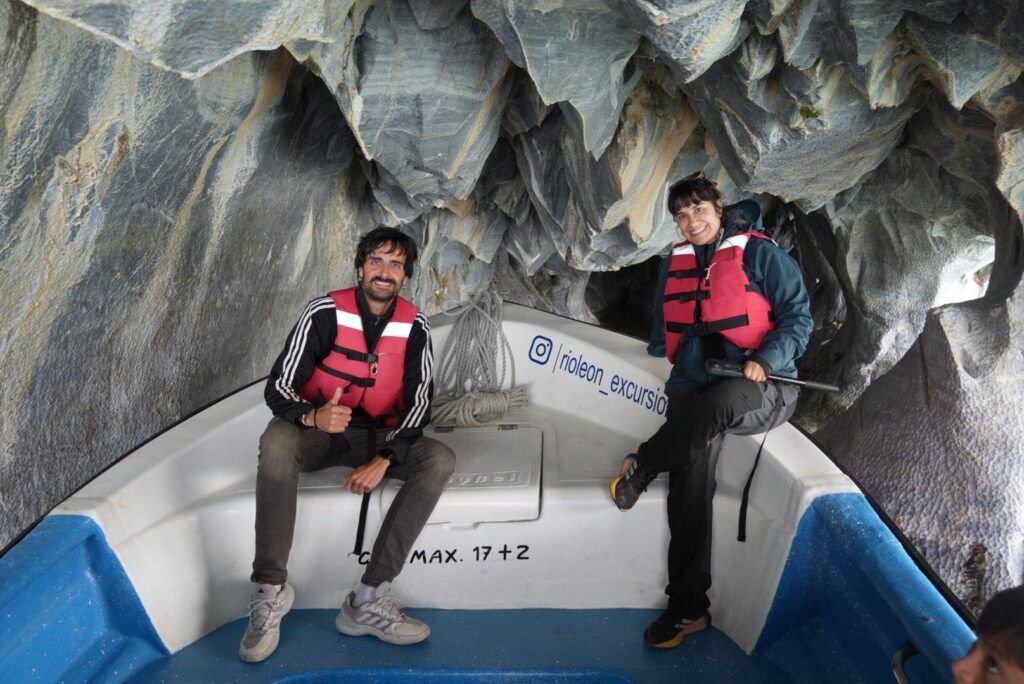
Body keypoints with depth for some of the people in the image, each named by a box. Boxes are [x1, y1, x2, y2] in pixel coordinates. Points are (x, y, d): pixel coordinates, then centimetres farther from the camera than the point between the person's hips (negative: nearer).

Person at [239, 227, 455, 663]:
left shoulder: (414, 327, -5)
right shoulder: (325, 313, -13)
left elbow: (419, 402, -6)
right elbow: (278, 387, -16)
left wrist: (384, 459, -21)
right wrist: (313, 417, -39)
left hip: (379, 436, 3)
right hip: (318, 431, -2)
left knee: (440, 460, -24)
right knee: (277, 442, -36)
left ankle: (368, 600, -27)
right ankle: (270, 590, -26)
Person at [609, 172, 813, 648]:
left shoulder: (760, 253, 0)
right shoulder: (678, 261, 16)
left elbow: (799, 317, -2)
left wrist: (765, 360, -16)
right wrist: (668, 346, 10)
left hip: (763, 389, -3)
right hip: (697, 387, 4)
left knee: (714, 405, -40)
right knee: (692, 461, -24)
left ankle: (639, 467, -14)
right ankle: (689, 607, -20)